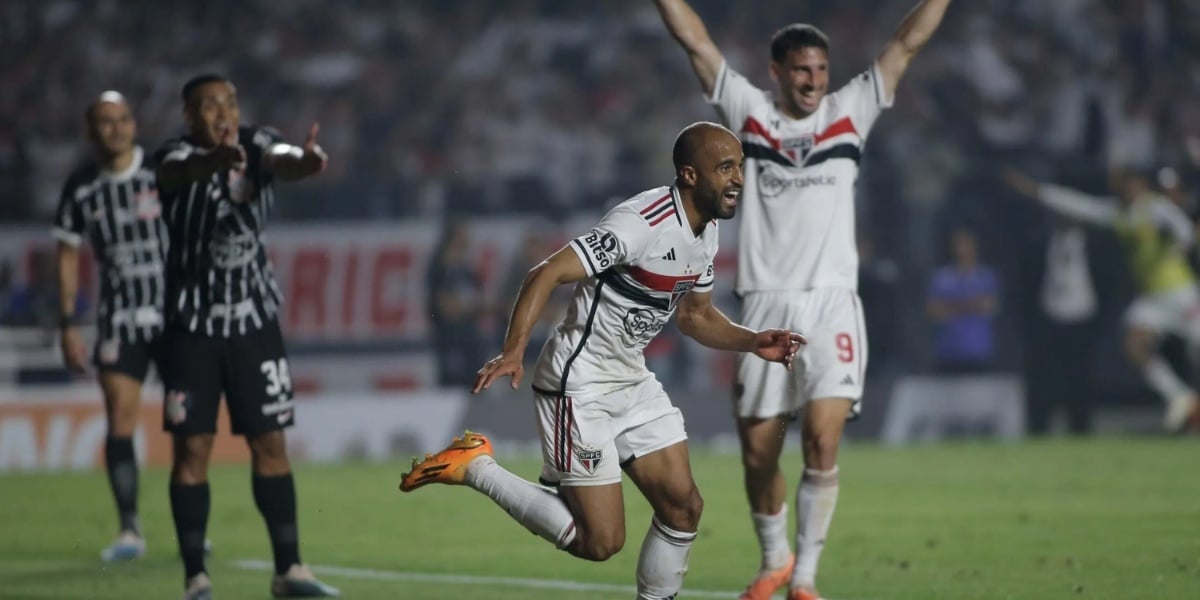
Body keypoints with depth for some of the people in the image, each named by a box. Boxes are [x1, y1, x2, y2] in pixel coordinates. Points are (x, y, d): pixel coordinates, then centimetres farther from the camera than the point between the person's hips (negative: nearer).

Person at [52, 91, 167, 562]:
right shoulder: (81, 188, 3)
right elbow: (68, 257, 10)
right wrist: (68, 324, 6)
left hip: (174, 312, -2)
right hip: (119, 319, 2)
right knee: (119, 418, -7)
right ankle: (129, 530, -2)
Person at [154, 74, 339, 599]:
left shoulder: (257, 145, -2)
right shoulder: (178, 156, -11)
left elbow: (281, 161, -26)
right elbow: (180, 171, -37)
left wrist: (304, 161, -52)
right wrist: (216, 160, -61)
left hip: (254, 319, 3)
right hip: (192, 324, -3)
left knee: (270, 445, 5)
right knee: (191, 448, -3)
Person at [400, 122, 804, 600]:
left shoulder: (706, 231, 5)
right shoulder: (643, 223, -24)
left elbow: (695, 315, 21)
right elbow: (547, 274, -30)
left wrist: (752, 342, 3)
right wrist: (514, 351, -41)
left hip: (633, 381, 9)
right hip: (580, 386, -9)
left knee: (683, 507, 3)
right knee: (600, 541, -7)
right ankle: (474, 468, 5)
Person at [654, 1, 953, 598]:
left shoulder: (849, 112, 10)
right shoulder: (749, 112, 8)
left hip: (831, 304, -1)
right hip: (765, 306, 1)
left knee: (824, 442, -14)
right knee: (758, 452, 5)